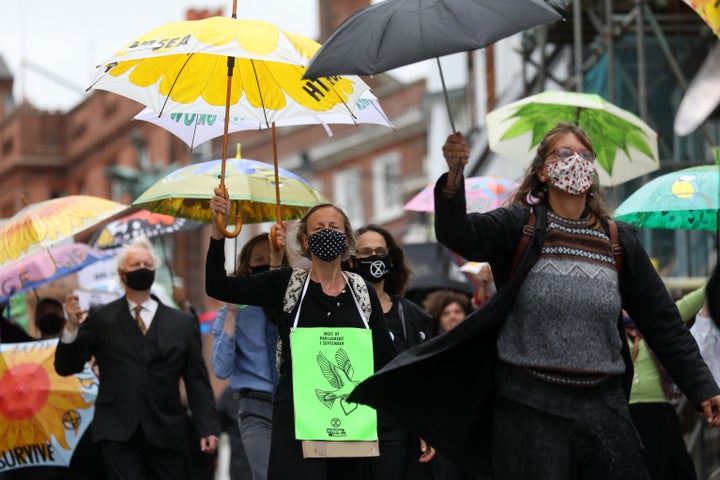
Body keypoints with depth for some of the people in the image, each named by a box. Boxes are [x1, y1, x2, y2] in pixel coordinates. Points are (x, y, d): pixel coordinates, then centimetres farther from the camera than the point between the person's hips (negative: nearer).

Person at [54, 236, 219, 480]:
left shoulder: (183, 323, 9)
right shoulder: (101, 320, 7)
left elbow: (197, 381, 7)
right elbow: (66, 367, 5)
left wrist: (208, 428, -2)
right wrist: (72, 326, -11)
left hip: (167, 434, 2)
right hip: (118, 433, -2)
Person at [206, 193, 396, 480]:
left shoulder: (363, 293, 10)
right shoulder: (286, 284, 4)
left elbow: (386, 360, 12)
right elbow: (217, 287, -3)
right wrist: (218, 227, -12)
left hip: (351, 420, 3)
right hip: (298, 419, -3)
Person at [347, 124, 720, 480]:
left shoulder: (619, 241, 10)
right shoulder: (519, 226, 1)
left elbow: (663, 322, 12)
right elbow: (457, 235, -18)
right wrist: (453, 177, -36)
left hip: (602, 407, 3)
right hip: (529, 408, -3)